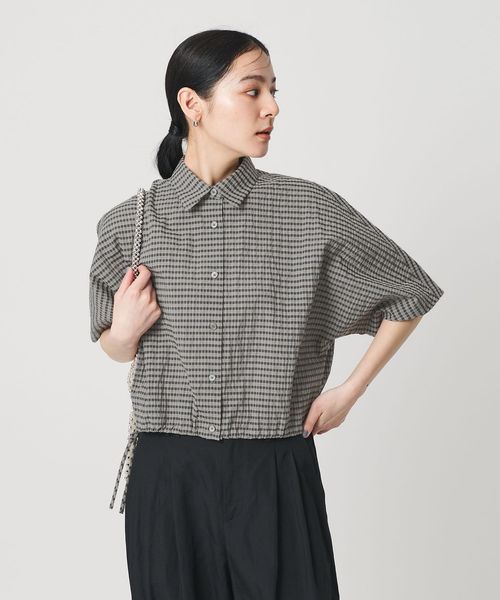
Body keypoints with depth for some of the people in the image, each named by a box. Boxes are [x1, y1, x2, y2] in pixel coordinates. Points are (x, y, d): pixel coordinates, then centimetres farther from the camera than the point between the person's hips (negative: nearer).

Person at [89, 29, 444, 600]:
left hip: (278, 474, -1)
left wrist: (349, 391, 5)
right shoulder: (127, 223, 0)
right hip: (167, 475, 1)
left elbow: (410, 292, 8)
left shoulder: (310, 210, -5)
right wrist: (124, 331, -8)